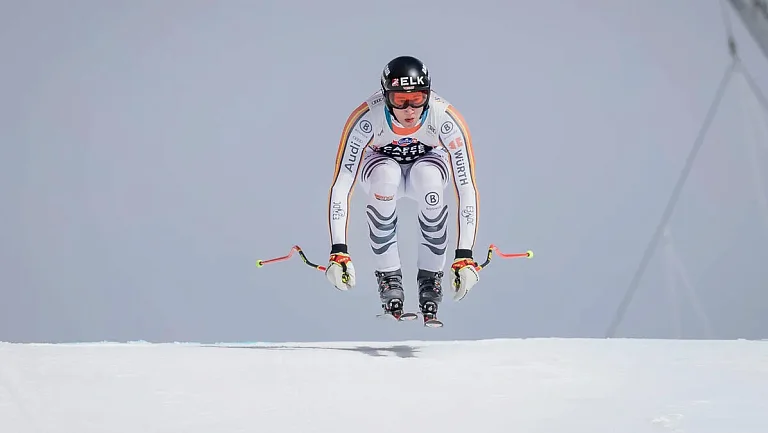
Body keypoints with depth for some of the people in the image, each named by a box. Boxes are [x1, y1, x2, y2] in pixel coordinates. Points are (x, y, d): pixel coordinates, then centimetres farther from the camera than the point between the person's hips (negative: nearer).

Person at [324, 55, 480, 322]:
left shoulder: (446, 119, -34)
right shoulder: (366, 118, -34)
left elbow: (466, 189, -32)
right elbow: (341, 186, -35)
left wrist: (464, 257, -39)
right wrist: (339, 252, -42)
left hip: (427, 163, 0)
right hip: (380, 166, 0)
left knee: (428, 175, -36)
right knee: (386, 174, -36)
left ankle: (431, 275, -18)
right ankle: (388, 275, -21)